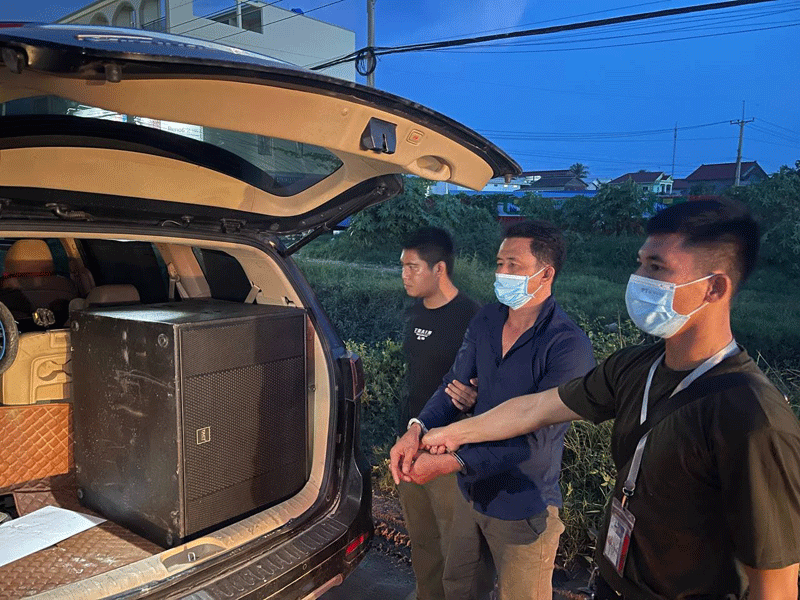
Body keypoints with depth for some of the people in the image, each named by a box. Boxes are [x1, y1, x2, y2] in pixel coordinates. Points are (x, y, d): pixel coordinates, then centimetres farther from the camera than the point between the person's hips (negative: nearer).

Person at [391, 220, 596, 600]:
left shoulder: (568, 346, -25)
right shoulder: (485, 321, -3)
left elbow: (536, 439, -28)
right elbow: (454, 384, -2)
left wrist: (450, 463, -32)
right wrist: (417, 429, -22)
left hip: (522, 511, -6)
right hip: (471, 492, 6)